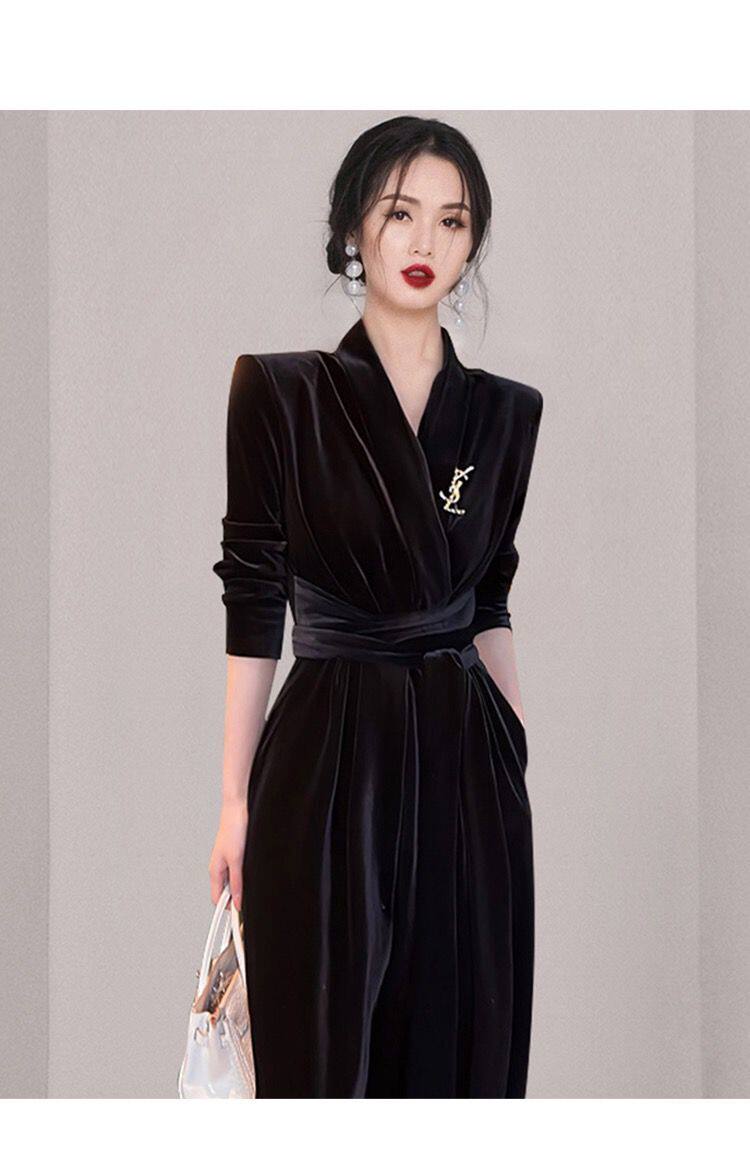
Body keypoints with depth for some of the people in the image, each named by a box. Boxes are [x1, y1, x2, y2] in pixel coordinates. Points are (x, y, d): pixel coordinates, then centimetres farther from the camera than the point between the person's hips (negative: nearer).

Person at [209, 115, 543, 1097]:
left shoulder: (509, 411, 7)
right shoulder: (281, 390, -4)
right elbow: (252, 605, -5)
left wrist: (519, 756, 9)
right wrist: (235, 801, -7)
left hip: (467, 757, 3)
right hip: (328, 755, -3)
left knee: (466, 1036, 7)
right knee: (326, 1046, 3)